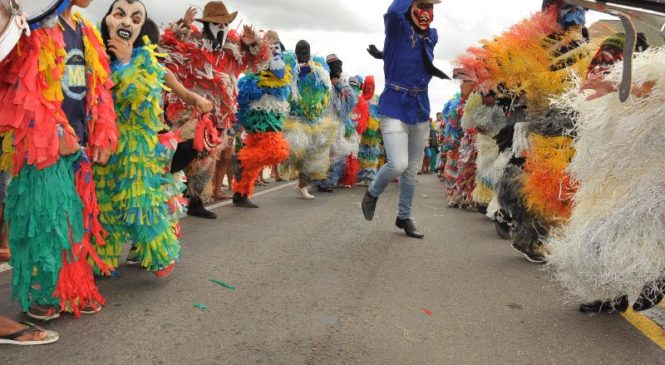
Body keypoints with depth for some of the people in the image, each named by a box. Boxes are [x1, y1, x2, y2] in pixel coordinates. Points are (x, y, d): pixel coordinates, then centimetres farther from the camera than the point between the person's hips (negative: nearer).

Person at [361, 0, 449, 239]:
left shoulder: (431, 36, 9)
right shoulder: (397, 28, -8)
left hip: (421, 112, 6)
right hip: (395, 110, -6)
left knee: (412, 170, 13)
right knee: (398, 165, -21)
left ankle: (404, 217, 30)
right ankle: (372, 193, 10)